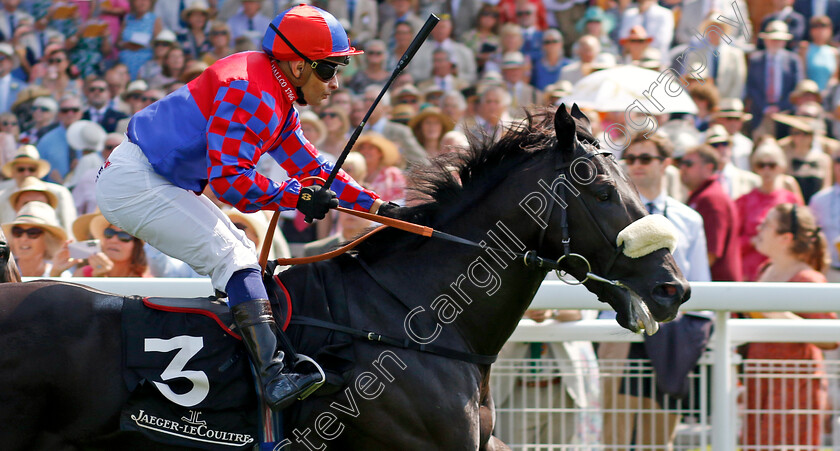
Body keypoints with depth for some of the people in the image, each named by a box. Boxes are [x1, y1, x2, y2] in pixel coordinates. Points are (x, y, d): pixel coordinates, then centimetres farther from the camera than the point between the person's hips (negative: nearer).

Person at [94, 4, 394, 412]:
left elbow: (310, 167, 20)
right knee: (231, 256, -18)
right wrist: (296, 196, -19)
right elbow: (229, 180, -26)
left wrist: (374, 205, 13)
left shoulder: (277, 102, 14)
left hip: (159, 183, 11)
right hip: (136, 185, -11)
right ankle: (273, 378, -26)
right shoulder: (253, 95, -21)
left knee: (239, 253, 13)